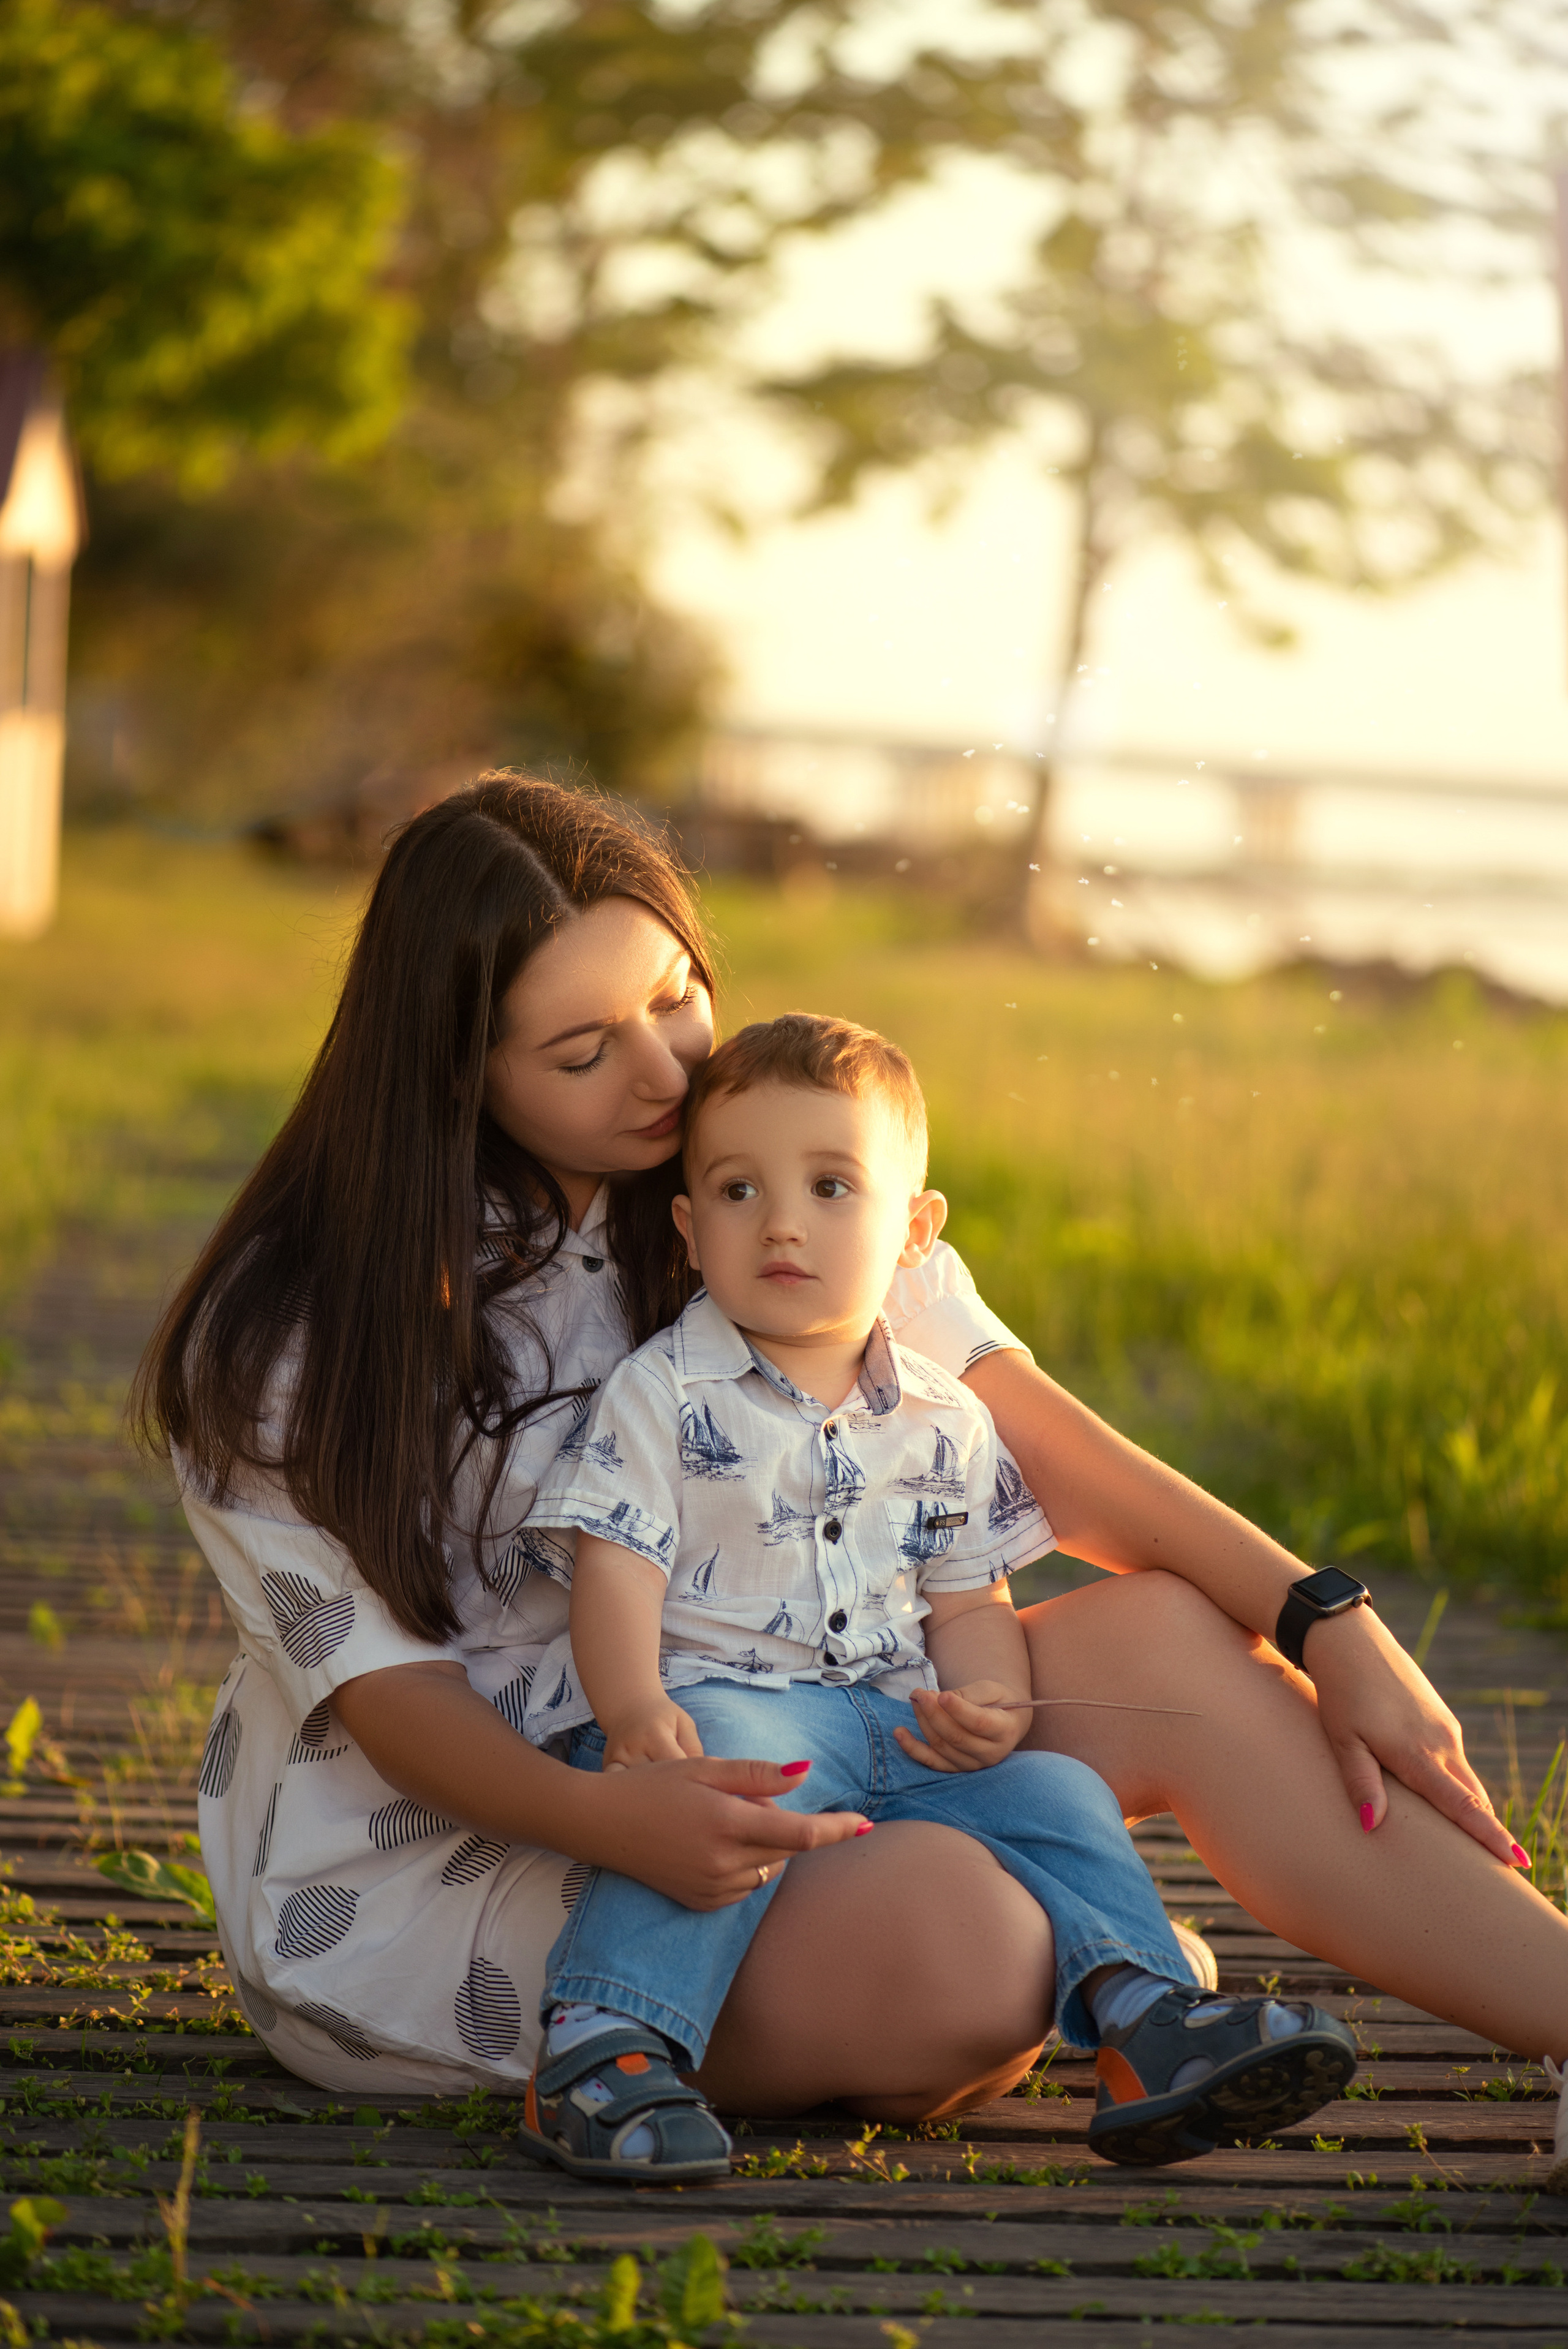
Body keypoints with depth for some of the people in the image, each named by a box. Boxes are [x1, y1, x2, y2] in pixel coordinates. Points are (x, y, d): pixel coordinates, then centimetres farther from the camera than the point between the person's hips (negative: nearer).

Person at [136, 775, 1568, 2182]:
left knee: (1170, 1638, -16)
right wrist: (615, 1819, -35)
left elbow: (1021, 1428, -1)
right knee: (951, 1929, -34)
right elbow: (381, 1683, -14)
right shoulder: (296, 1338, -11)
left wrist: (1332, 1627, -12)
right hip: (415, 1859, -6)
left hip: (736, 1773, 6)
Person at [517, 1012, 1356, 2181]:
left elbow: (967, 1602, 17)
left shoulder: (945, 1424, 14)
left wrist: (991, 1702, -7)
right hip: (717, 1703, -5)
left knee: (1054, 1792, -12)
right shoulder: (664, 1395, 1)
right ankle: (603, 2051, -44)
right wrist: (635, 1709, -27)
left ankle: (1148, 2024, -13)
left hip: (896, 1722, 5)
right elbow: (618, 1570, -7)